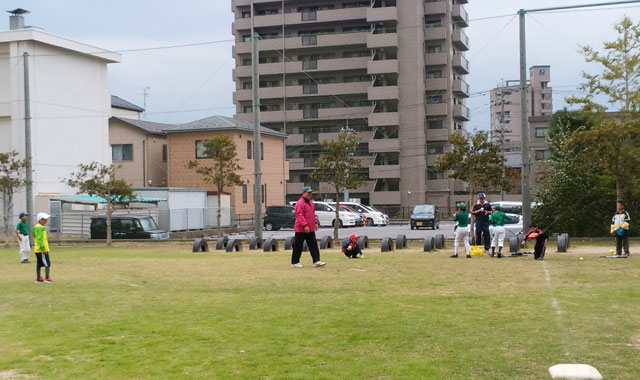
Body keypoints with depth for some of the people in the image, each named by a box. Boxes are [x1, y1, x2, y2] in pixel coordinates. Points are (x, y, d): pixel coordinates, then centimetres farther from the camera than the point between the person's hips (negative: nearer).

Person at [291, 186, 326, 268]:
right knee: (298, 246, 0)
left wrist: (315, 222, 16)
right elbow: (299, 215, -23)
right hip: (301, 229, -9)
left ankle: (316, 261, 6)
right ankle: (294, 262, 8)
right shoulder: (300, 203, -15)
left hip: (311, 229, 9)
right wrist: (305, 225, -28)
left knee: (313, 245, 5)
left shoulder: (311, 202, 15)